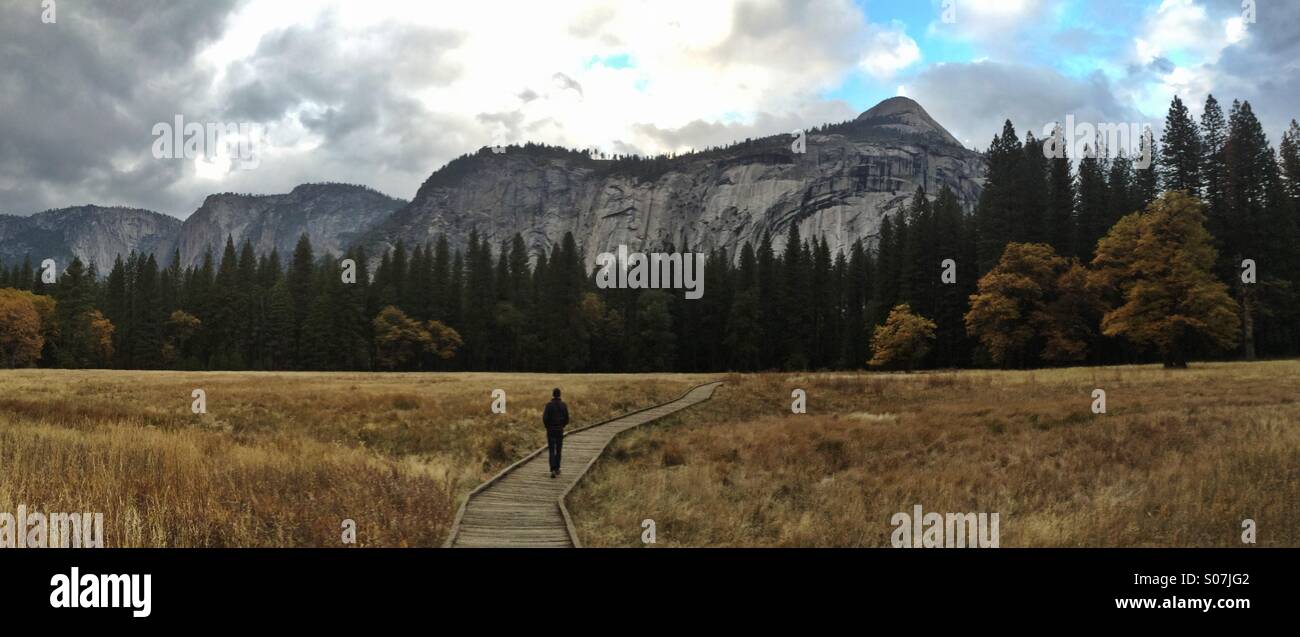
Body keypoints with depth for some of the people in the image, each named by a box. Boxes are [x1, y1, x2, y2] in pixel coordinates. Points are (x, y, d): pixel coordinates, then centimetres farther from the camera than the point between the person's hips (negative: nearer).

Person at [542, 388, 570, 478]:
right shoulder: (564, 405, -2)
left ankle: (553, 470, -14)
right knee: (558, 450, 18)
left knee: (551, 451, 1)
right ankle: (557, 469, 23)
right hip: (560, 430, 2)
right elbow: (566, 419, -1)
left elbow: (545, 418, -13)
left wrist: (548, 426, 7)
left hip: (550, 430, -2)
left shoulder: (549, 405, -10)